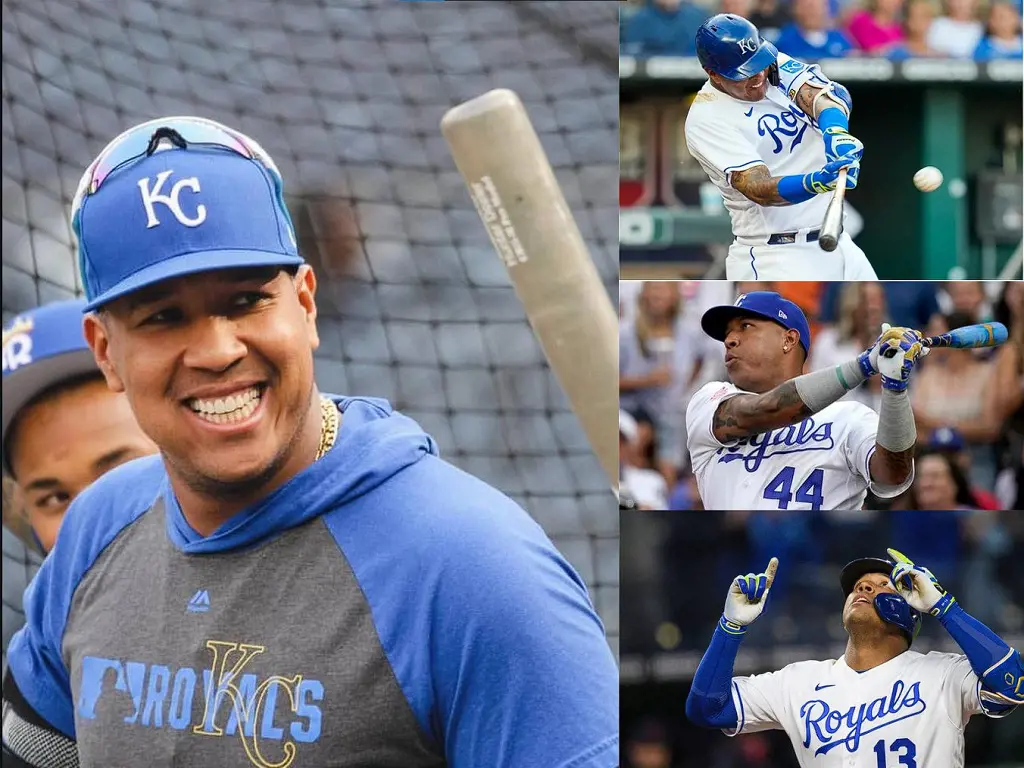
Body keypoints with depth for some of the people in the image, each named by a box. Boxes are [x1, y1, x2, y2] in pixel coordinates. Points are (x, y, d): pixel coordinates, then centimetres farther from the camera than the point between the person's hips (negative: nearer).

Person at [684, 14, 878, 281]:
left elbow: (817, 93, -14)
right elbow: (759, 189, -24)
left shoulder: (773, 64, 5)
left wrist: (836, 129, -37)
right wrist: (817, 183, -43)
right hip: (772, 257, -7)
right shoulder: (705, 118, -13)